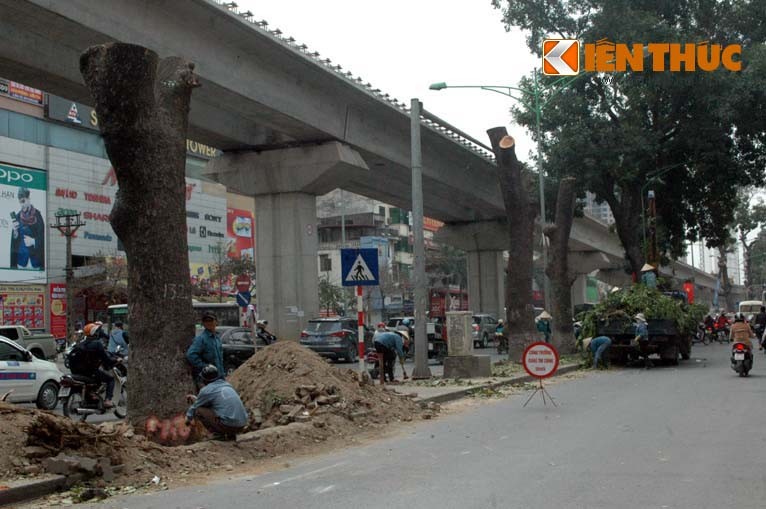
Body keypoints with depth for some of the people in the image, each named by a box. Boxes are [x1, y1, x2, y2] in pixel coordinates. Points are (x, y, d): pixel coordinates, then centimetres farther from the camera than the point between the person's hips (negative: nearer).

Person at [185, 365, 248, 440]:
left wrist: (188, 418, 36)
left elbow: (194, 408, 15)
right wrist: (196, 398, 46)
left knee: (198, 410, 7)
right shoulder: (227, 385, 18)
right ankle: (231, 434, 16)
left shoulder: (206, 390, -2)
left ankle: (218, 434, 1)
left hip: (228, 425, -7)